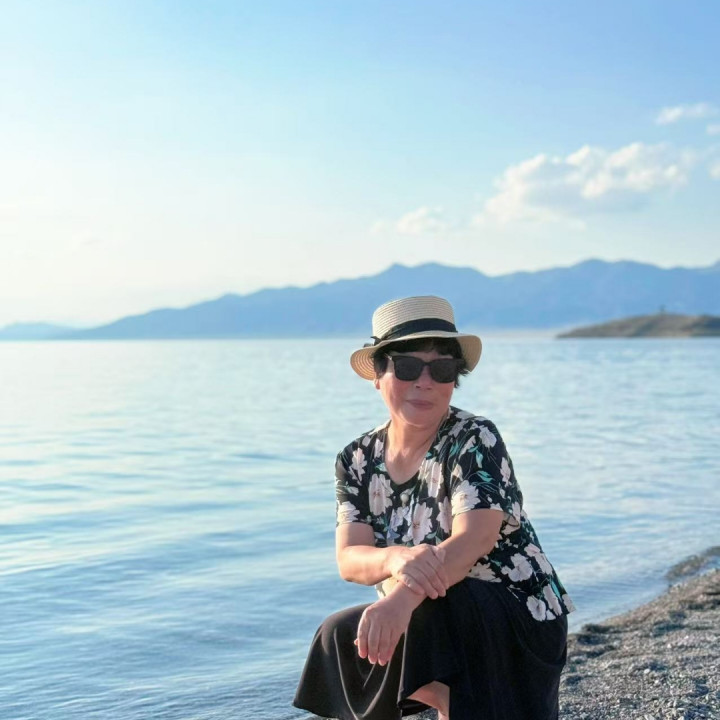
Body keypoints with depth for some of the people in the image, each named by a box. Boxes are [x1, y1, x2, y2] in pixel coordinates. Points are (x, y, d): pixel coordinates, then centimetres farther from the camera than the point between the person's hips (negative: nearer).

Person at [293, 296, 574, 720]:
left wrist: (404, 597, -49)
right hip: (425, 628, 6)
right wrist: (395, 560, -37)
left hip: (519, 622, -6)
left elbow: (474, 539, -31)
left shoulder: (476, 441, -15)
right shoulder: (358, 460, 0)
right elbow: (349, 559, -12)